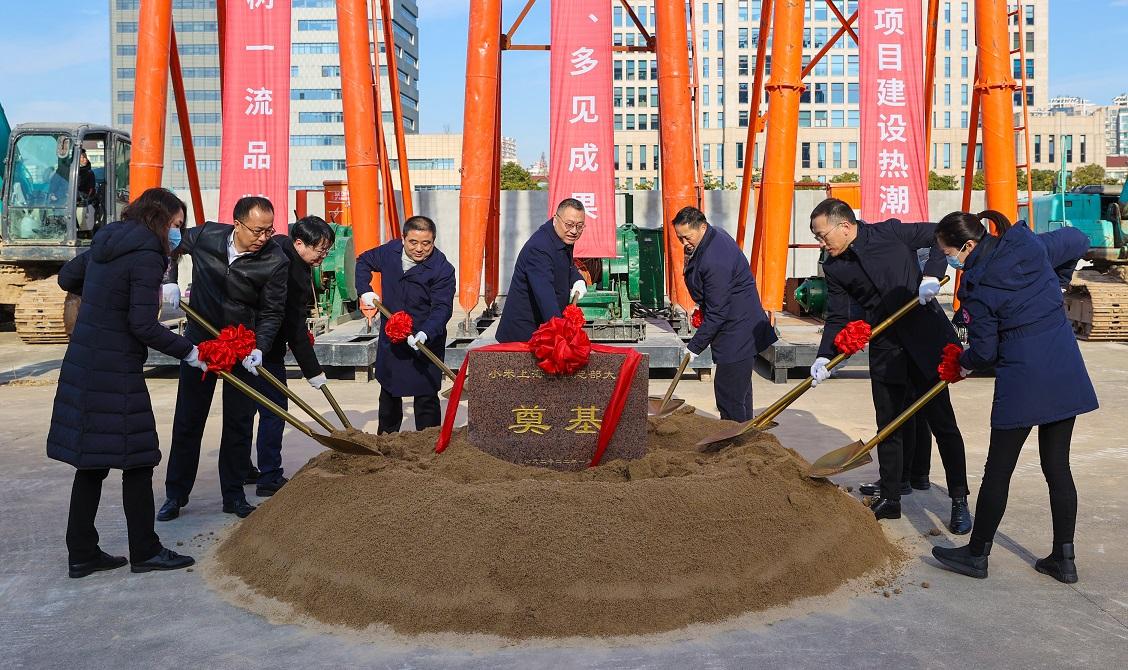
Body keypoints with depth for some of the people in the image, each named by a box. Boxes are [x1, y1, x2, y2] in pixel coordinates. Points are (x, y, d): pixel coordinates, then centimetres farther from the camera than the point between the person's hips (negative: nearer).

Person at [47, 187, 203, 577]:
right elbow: (143, 327, -18)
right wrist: (188, 352, -8)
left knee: (92, 461, 14)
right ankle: (145, 552, 13)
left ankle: (82, 553, 22)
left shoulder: (105, 243, 11)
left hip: (83, 365, 9)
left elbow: (67, 278, 28)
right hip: (115, 372, -9)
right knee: (137, 460, 2)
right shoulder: (147, 256, -15)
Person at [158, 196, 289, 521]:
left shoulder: (276, 262, -16)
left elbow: (271, 313, -11)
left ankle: (234, 496, 18)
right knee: (188, 419, 8)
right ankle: (175, 494, 20)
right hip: (199, 339, 1)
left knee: (239, 423, 5)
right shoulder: (206, 235, -11)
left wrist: (258, 349, -24)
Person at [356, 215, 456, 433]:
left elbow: (442, 308, -25)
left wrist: (425, 333, -41)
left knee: (426, 397, -4)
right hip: (390, 338, 5)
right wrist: (365, 290, 3)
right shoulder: (389, 252, -4)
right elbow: (363, 262, 17)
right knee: (389, 393, 21)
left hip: (426, 342, -5)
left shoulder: (442, 269, -20)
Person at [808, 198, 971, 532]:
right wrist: (825, 356, -9)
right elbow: (837, 318, 4)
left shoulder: (889, 232, -8)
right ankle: (889, 498, 22)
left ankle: (959, 501, 13)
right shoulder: (834, 269, 3)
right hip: (885, 350, 4)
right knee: (889, 426, 9)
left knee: (942, 422, 1)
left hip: (924, 338, -4)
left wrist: (932, 275, -15)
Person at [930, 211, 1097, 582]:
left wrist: (964, 363, 15)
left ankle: (977, 554, 18)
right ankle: (1064, 559, 22)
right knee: (1058, 467, 14)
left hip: (1022, 380, -7)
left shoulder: (977, 289, -14)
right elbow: (1079, 241, 21)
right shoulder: (1032, 243, 2)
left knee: (998, 470, 6)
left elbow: (985, 351, -6)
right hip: (1067, 374, 7)